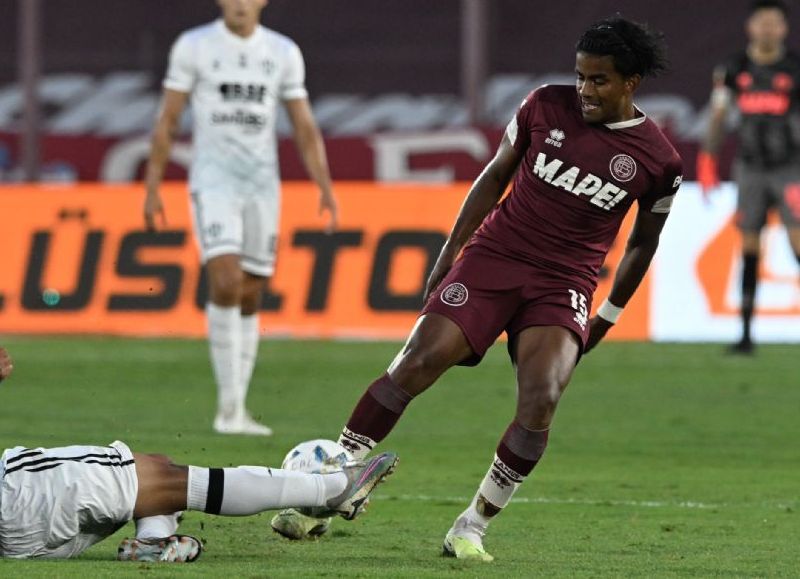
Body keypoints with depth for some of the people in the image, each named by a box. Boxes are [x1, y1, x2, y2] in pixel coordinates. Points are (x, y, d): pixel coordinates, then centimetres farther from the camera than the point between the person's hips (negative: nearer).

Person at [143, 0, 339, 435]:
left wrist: (326, 188, -3)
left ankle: (235, 413, 12)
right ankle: (228, 402, -11)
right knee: (226, 282, -20)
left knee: (250, 297, 5)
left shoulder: (283, 53, 6)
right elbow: (166, 121, 1)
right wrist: (152, 190, -2)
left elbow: (305, 129, 8)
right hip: (213, 181, -4)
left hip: (262, 184, 4)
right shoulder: (194, 46, -2)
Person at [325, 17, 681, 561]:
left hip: (565, 285, -1)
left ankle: (473, 526, -7)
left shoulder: (658, 160, -3)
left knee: (541, 399, -23)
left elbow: (643, 241, 12)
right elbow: (495, 177, 11)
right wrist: (449, 252, 10)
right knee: (418, 363, -16)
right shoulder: (545, 106, -1)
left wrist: (608, 317, 16)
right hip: (494, 254, 1)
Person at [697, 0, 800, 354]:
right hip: (750, 169, 3)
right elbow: (718, 117, 11)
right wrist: (707, 161, 6)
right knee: (749, 248, 3)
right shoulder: (734, 71, 2)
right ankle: (746, 333, 7)